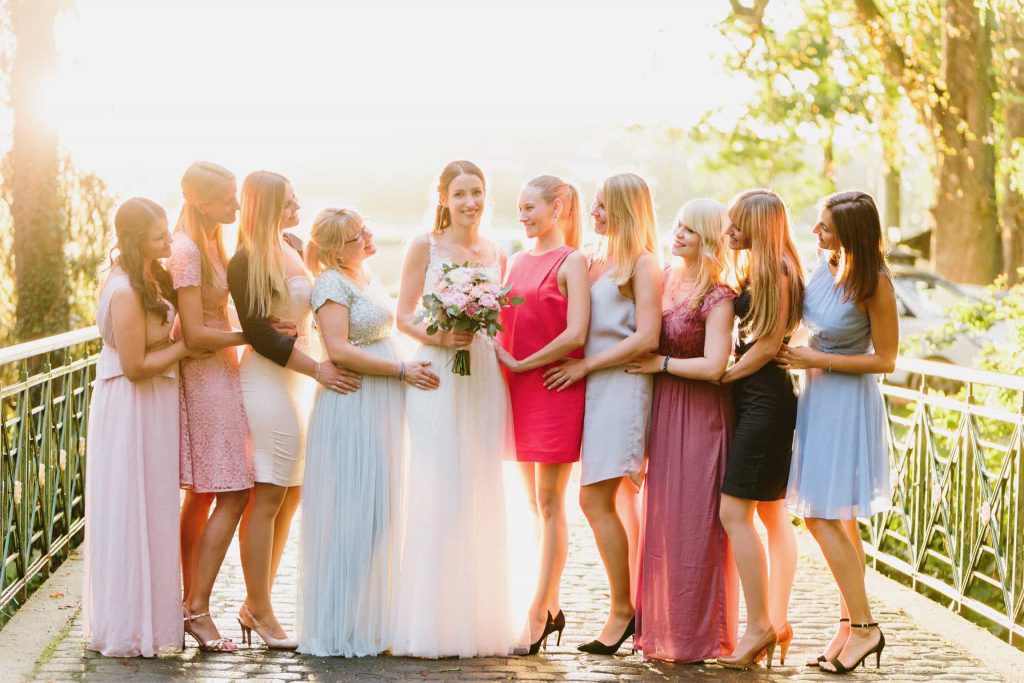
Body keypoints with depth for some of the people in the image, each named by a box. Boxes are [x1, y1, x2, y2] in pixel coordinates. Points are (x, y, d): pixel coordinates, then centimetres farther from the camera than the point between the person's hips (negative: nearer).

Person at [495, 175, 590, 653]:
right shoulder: (517, 262, 15)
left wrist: (520, 363, -11)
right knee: (534, 503, 11)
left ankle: (538, 613, 0)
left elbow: (576, 334, -14)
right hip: (517, 391, 7)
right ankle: (551, 606, 19)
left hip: (554, 388, -7)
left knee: (549, 505, -3)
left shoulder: (571, 261, -5)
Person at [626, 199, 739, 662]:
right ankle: (663, 627, 20)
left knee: (693, 522, -2)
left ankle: (696, 636, 7)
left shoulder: (717, 297, -12)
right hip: (664, 409, 7)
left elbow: (713, 366, -19)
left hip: (700, 415, -7)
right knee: (662, 519, 10)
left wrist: (661, 363, -11)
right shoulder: (664, 280, 8)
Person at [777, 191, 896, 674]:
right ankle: (850, 625, 20)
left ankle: (863, 626, 0)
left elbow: (885, 361, -14)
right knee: (838, 520, 12)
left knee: (822, 515, -9)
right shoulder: (826, 264, 0)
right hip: (815, 395, 8)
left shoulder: (875, 285, -19)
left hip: (847, 400, -8)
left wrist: (818, 360, -15)